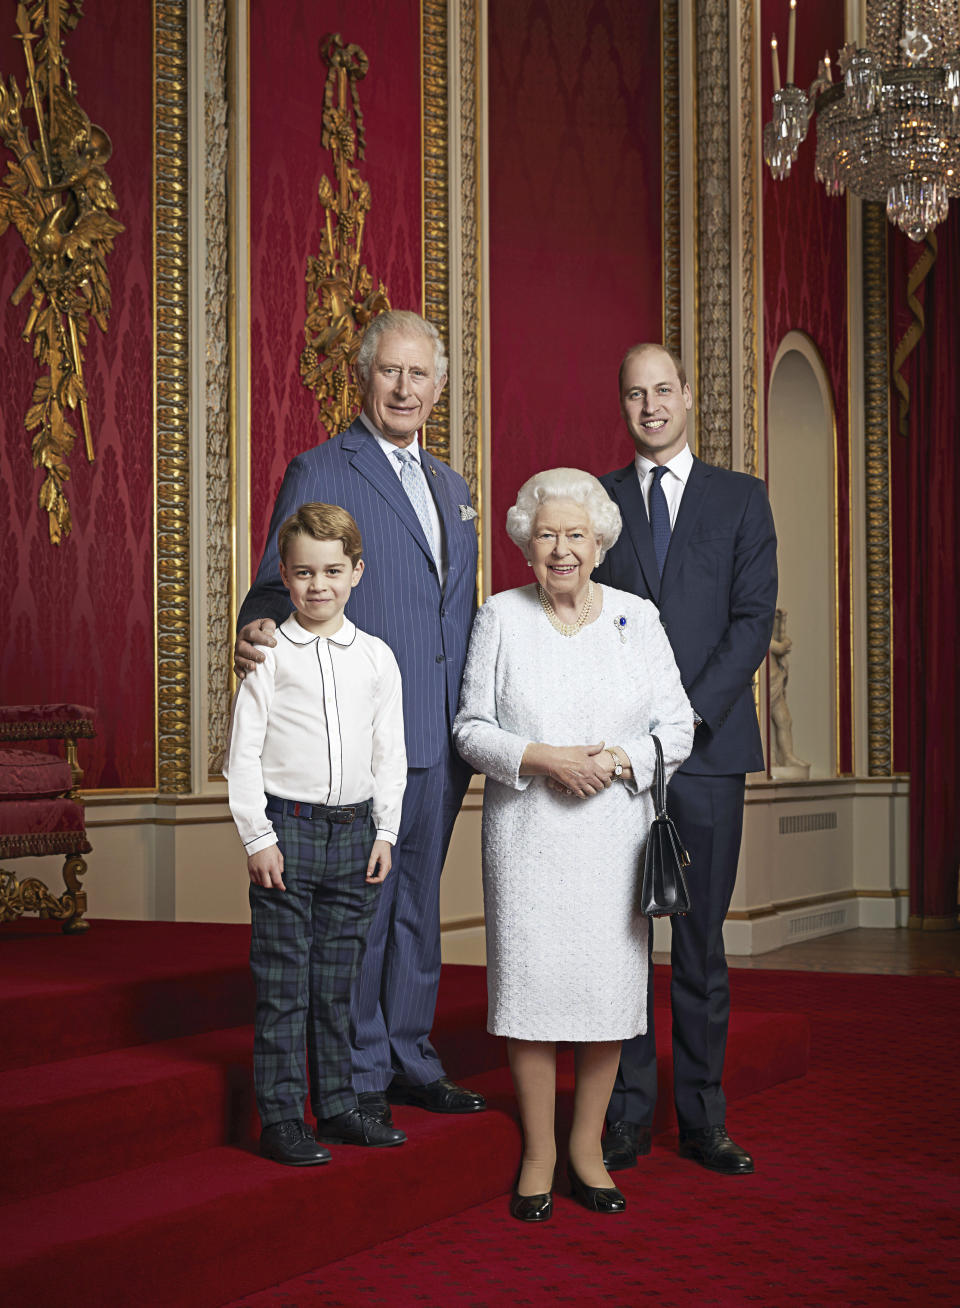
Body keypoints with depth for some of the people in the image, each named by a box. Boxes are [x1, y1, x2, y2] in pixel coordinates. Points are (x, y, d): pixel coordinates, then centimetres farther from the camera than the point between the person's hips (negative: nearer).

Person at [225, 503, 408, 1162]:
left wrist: (385, 831, 5)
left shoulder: (376, 658, 6)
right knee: (283, 984, 0)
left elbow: (390, 754, 11)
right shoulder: (270, 655, -3)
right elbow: (244, 753, -3)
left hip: (355, 829, 3)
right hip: (287, 827, -3)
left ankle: (337, 1105, 21)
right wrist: (258, 836, -8)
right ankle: (281, 1117, 7)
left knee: (338, 980, 11)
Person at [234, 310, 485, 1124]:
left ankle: (411, 1061, 25)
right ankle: (360, 1074, 11)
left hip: (442, 736, 7)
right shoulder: (320, 473, -3)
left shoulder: (452, 487, 18)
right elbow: (280, 586, -7)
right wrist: (258, 632, -29)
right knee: (360, 905, -1)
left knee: (419, 900, 14)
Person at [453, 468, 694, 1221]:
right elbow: (472, 728, 2)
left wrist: (617, 760, -13)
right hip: (527, 837, -1)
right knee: (530, 981, -2)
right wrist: (544, 758, -14)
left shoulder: (637, 618, 6)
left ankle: (588, 1146, 17)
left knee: (609, 984, 2)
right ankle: (539, 1154, 11)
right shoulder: (500, 618, 3)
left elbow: (677, 727, 5)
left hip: (614, 835, 1)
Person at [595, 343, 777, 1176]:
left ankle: (704, 1118, 10)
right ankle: (626, 1115, 8)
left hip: (708, 745, 0)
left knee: (702, 938, 3)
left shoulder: (741, 498, 9)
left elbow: (754, 617, 1)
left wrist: (689, 715, -11)